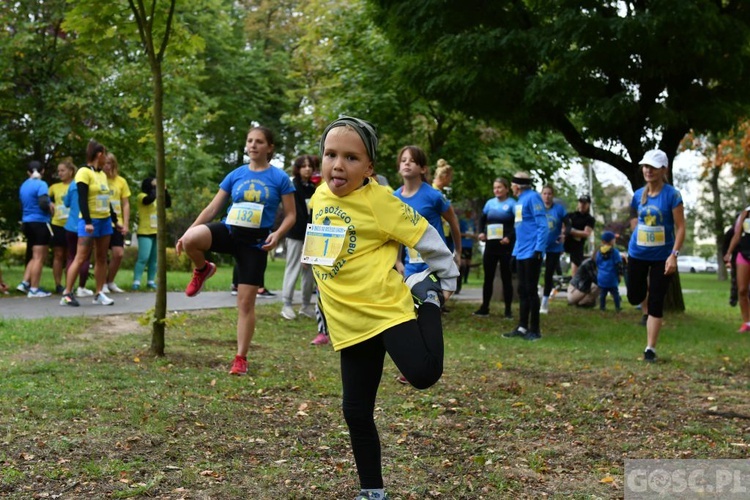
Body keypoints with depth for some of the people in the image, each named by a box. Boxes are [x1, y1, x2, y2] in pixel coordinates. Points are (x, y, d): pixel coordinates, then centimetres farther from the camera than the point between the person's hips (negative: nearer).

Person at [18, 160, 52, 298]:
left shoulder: (23, 185, 12)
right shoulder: (41, 184, -12)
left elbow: (23, 205, 18)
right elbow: (43, 204, -22)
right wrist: (51, 208, -2)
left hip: (27, 222, 8)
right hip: (40, 223, -8)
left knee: (34, 257, 19)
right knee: (39, 258, -3)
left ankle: (25, 282, 11)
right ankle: (34, 289, -2)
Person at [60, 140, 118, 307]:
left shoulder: (102, 174, 14)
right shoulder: (84, 172, -10)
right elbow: (82, 199, -17)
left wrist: (115, 220, 20)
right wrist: (87, 222, -24)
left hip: (105, 220, 8)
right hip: (90, 221, -8)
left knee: (101, 258, 7)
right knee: (81, 258, -9)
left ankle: (99, 293, 10)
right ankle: (66, 293, -5)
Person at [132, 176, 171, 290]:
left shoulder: (158, 198, 16)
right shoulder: (142, 196, -5)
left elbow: (168, 204, 6)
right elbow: (150, 198, -25)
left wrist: (165, 190, 0)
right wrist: (154, 187, -13)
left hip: (157, 233, 7)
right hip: (145, 233, -7)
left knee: (154, 259, 6)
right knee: (143, 258, -13)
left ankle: (151, 281, 11)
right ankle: (136, 281, -12)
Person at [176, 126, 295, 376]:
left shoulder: (279, 178, -2)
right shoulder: (235, 175, 5)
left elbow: (290, 215, 1)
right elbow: (213, 208, 8)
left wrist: (277, 234, -19)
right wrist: (187, 231, 1)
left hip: (255, 243, -2)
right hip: (228, 231, 2)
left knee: (246, 302, -1)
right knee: (191, 239, -30)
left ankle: (241, 358, 12)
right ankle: (203, 270, 4)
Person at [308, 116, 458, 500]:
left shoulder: (378, 200, -14)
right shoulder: (319, 197, 7)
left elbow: (425, 235, -7)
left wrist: (447, 280, 3)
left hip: (387, 307, -6)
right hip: (349, 322, 6)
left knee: (423, 374, -24)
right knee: (356, 411, 6)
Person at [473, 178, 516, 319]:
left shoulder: (512, 204, -4)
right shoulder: (490, 203, 10)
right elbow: (482, 219, 19)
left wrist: (509, 237, -22)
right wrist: (481, 232, 2)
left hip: (506, 246, -5)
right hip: (490, 245, 5)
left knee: (506, 278, 2)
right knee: (488, 277, 8)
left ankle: (508, 310, 7)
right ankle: (484, 308, 15)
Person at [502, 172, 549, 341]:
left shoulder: (532, 197, -12)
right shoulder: (520, 200, 15)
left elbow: (543, 225, -17)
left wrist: (538, 249, -21)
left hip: (532, 252, -9)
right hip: (521, 252, 9)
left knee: (531, 290, -3)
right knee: (522, 291, 11)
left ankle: (535, 330, 4)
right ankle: (522, 327, 18)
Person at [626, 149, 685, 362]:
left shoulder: (672, 195, -13)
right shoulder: (638, 195, 1)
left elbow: (680, 228, -13)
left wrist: (674, 255, -20)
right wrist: (639, 238, 11)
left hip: (662, 256, -4)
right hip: (637, 254, 4)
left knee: (656, 303, -3)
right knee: (634, 297, 10)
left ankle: (650, 349, 4)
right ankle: (647, 312, 45)